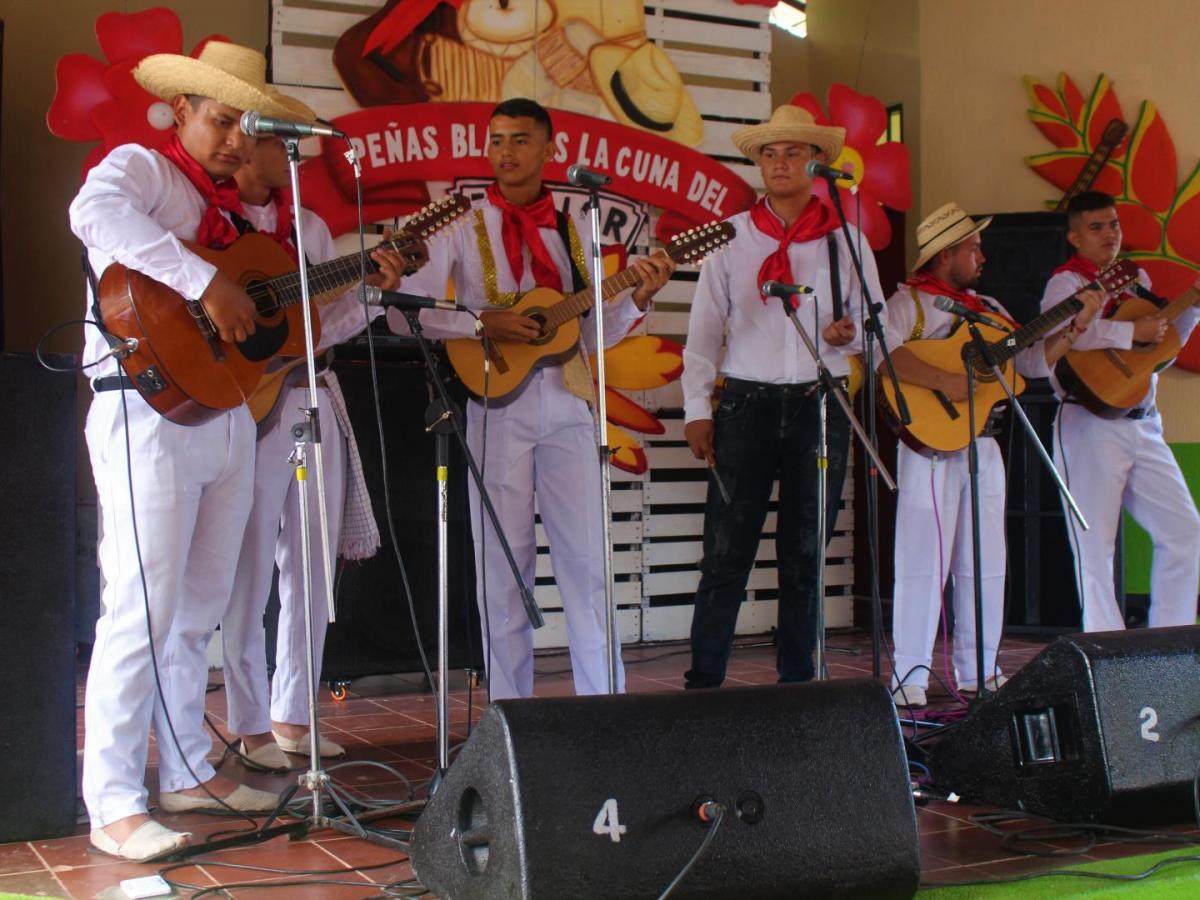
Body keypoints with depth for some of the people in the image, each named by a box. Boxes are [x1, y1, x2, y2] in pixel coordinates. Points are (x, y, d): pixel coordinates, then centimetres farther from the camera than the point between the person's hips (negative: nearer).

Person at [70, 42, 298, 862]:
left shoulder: (231, 212, 21)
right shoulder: (140, 167, -1)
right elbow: (95, 213, -27)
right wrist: (207, 284, -31)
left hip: (227, 413, 8)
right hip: (150, 407, -8)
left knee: (198, 610, 14)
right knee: (142, 609, -9)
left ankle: (188, 772, 25)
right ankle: (115, 805, -3)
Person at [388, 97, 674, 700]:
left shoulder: (572, 230, 12)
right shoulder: (463, 226, 2)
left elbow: (596, 333, 13)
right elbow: (404, 312, -6)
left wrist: (638, 298, -4)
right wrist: (482, 323, -16)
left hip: (567, 401, 3)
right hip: (498, 402, -3)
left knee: (588, 558, 2)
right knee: (504, 562, 2)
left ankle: (606, 704, 9)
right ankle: (511, 713, 10)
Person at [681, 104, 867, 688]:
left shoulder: (845, 240, 10)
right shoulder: (732, 237, 7)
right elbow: (704, 327, 6)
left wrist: (852, 332, -12)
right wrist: (697, 409, -1)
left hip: (820, 405, 1)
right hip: (747, 402, -1)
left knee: (805, 554, 6)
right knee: (726, 553, -4)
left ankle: (797, 682, 15)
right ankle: (703, 683, 3)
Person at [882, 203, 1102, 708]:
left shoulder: (989, 308, 19)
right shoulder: (909, 301, -4)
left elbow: (1034, 362, 19)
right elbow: (882, 352, -23)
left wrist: (1078, 323, 10)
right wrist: (944, 382, -28)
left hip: (983, 445, 8)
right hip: (932, 444, -7)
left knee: (985, 563, 10)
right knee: (924, 561, -6)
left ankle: (977, 673, 20)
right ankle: (910, 676, 0)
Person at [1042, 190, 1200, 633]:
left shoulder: (1136, 279, 18)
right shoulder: (1067, 281, -5)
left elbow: (1160, 347, 26)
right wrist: (1132, 331, -21)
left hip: (1143, 425, 7)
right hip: (1090, 425, -7)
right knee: (1095, 544, -2)